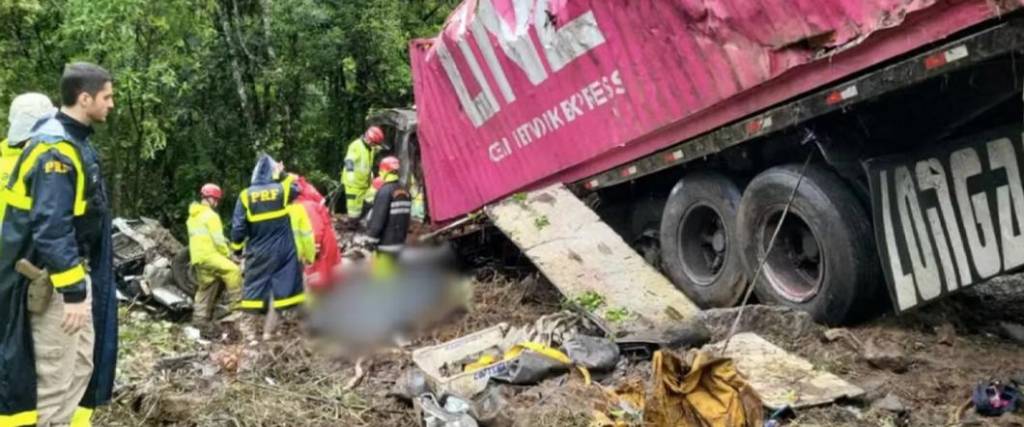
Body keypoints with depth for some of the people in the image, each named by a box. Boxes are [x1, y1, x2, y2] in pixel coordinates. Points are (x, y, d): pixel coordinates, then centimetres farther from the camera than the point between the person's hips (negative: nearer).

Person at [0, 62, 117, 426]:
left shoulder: (73, 141, 11)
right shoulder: (57, 149, -20)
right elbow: (51, 228, -25)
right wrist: (73, 290, -24)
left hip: (74, 271, 10)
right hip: (55, 279, -10)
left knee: (81, 365, 16)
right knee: (58, 374, -3)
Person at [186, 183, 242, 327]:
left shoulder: (193, 216, 21)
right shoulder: (210, 215, -9)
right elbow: (218, 239, -14)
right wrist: (227, 253, -2)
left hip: (197, 256, 10)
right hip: (209, 254, -10)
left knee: (205, 288, 16)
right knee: (233, 270, -18)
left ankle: (200, 317, 17)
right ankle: (236, 303, -22)